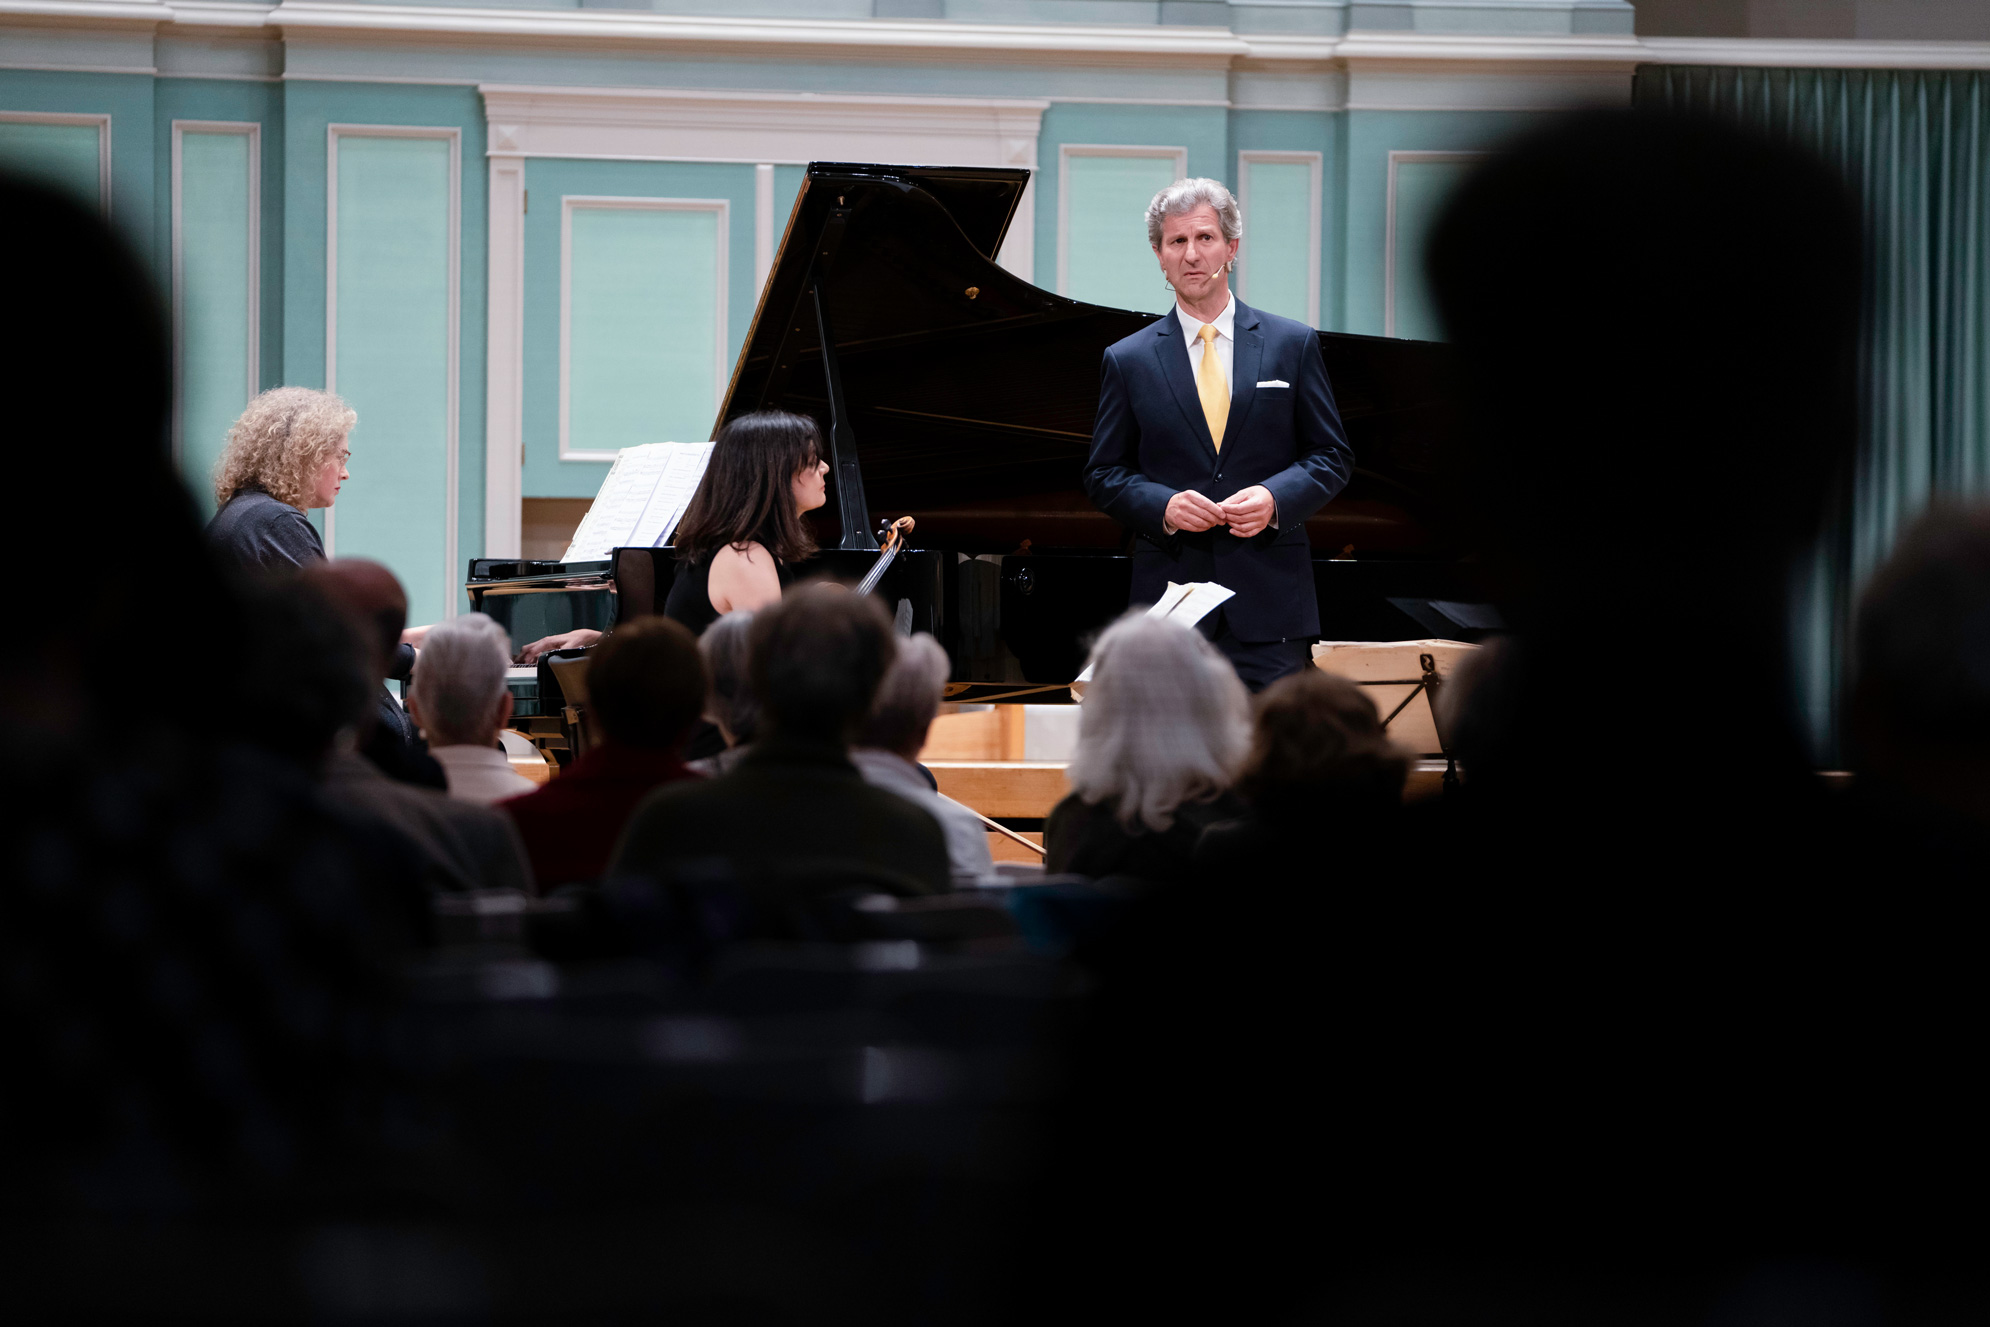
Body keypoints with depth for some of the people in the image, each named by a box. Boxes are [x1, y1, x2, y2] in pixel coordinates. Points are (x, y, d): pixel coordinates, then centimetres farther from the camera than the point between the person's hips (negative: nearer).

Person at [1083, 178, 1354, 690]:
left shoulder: (1292, 345, 8)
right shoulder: (1127, 360, 8)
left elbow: (1332, 455, 8)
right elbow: (1104, 474, 9)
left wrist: (1275, 498, -11)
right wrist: (1163, 506, -11)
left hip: (1269, 602, 0)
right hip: (1170, 598, 0)